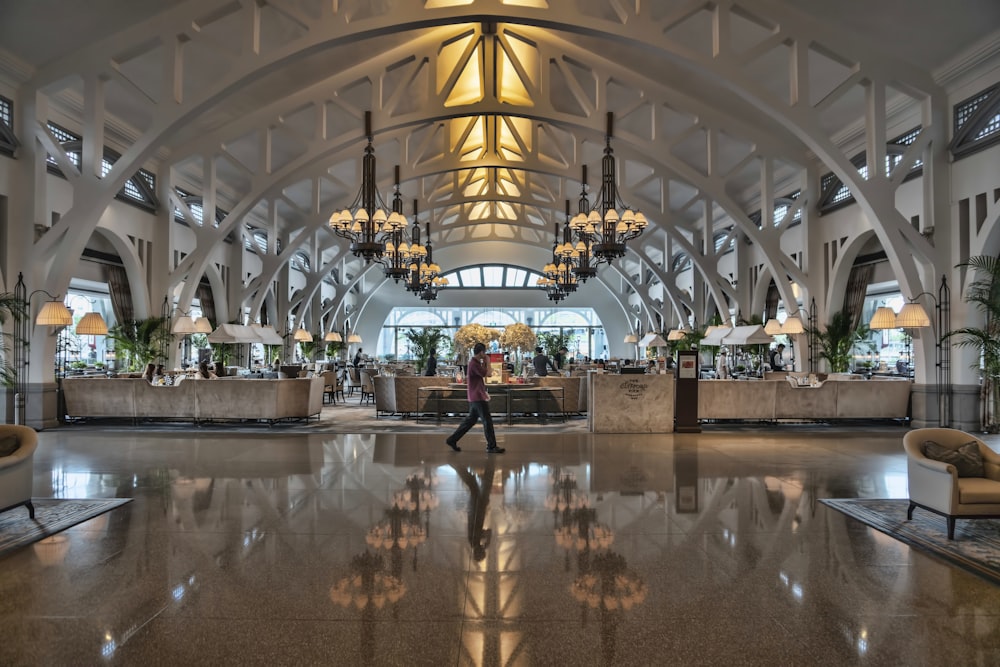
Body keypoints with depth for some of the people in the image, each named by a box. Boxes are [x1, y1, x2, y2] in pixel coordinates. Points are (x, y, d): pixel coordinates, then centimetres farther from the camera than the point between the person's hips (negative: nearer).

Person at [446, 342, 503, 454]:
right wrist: (488, 362, -8)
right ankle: (492, 447, 1)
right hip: (478, 397, -10)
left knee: (470, 420, 16)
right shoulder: (474, 364, -19)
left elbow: (488, 374, 17)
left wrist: (485, 363, 11)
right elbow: (488, 374, -18)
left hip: (475, 397, 10)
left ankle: (452, 439, 19)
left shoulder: (475, 363, 14)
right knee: (487, 421, -4)